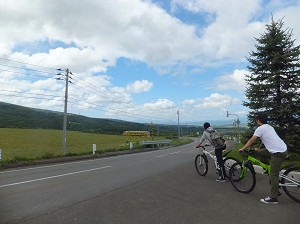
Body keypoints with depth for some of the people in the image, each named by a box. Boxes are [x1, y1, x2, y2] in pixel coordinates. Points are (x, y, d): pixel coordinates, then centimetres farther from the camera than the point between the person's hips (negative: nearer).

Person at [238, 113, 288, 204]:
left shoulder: (260, 128, -9)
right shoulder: (269, 127, 18)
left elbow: (251, 140, -6)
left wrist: (242, 149, 5)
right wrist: (258, 148, 35)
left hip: (278, 153, -9)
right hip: (283, 149, 9)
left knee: (274, 175, -3)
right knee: (260, 152, 20)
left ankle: (273, 198, 4)